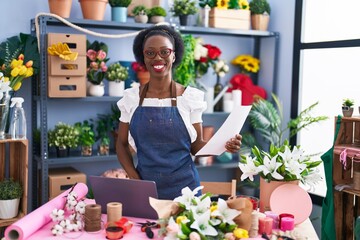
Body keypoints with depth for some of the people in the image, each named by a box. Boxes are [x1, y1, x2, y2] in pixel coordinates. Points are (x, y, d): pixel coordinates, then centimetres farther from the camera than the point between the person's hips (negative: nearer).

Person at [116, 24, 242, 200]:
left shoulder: (190, 96, -3)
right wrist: (135, 178, -6)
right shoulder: (131, 97, 0)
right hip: (144, 186, 1)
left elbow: (196, 145, 3)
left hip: (183, 186, -1)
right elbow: (122, 144, 7)